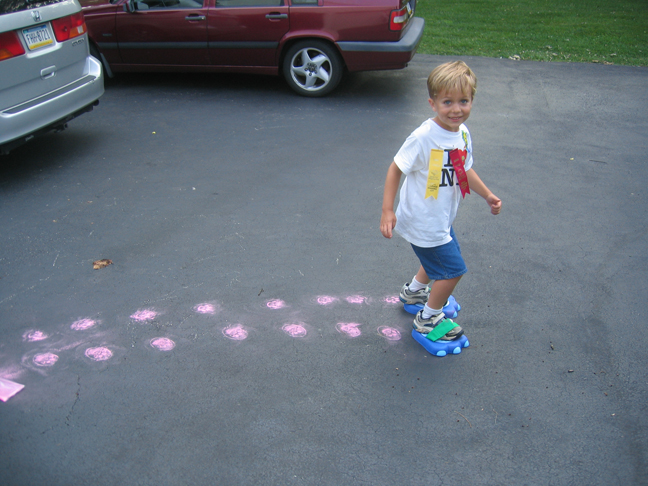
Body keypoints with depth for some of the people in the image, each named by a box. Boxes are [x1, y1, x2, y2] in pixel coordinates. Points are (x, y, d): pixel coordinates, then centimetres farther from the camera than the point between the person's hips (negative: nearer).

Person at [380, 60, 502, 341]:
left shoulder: (463, 134, -2)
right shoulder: (424, 137, -27)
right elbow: (396, 169, -22)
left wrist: (488, 195, 15)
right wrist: (387, 210, -24)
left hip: (441, 219, 8)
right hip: (422, 222, -8)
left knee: (438, 259, 28)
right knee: (453, 270, 1)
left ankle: (414, 291, 56)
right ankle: (428, 319, 24)